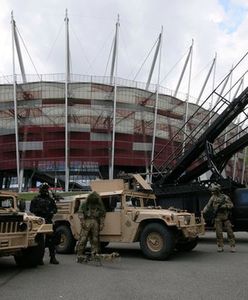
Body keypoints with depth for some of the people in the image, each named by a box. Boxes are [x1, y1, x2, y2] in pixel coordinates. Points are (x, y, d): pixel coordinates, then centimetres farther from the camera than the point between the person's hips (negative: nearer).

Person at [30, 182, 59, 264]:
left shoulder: (51, 199, 15)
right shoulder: (36, 199, 7)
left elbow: (55, 209, 15)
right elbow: (31, 209, 1)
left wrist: (51, 212, -6)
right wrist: (39, 211, -15)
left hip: (49, 221, 2)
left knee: (51, 239, -1)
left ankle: (52, 257, 6)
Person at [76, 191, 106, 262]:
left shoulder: (99, 205, 16)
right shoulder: (85, 204, 9)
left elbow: (102, 214, 16)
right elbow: (80, 212, 3)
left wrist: (101, 224, 5)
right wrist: (82, 222, -9)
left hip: (95, 222, 3)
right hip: (87, 222, -2)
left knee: (95, 240, 4)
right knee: (83, 239, -7)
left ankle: (95, 255, 11)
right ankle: (80, 255, -2)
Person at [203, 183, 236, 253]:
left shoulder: (225, 197, -2)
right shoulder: (213, 198, 3)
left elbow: (231, 205, -1)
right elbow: (208, 206, 2)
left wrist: (223, 206, -17)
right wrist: (203, 212, -11)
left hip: (226, 217, -1)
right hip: (218, 218, 1)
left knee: (230, 231, -1)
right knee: (219, 233, 1)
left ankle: (232, 246, 6)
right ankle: (220, 247, 11)